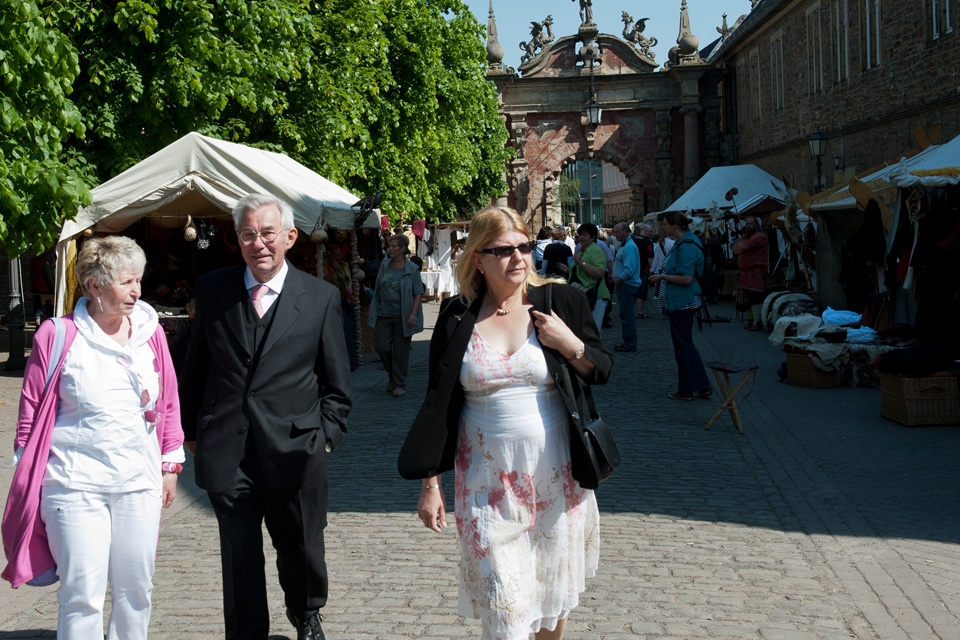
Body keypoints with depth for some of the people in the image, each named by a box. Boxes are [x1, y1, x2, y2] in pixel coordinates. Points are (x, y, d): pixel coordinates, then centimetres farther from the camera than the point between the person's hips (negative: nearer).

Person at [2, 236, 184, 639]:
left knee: (136, 589, 11)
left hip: (140, 483, 4)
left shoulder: (150, 332, 6)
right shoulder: (58, 336, -5)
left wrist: (170, 465, 13)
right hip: (76, 482, -4)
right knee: (82, 594, -2)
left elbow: (169, 402, 14)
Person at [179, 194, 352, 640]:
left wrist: (326, 436, -4)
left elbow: (336, 384, 4)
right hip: (226, 452, 1)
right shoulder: (211, 289, 4)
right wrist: (191, 429, 12)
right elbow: (195, 366, 12)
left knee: (301, 549, 15)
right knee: (239, 557, 4)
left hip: (293, 450, 0)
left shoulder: (322, 297, 0)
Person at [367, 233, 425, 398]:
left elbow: (419, 293, -5)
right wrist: (373, 311, 16)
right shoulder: (384, 266, 7)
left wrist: (413, 313, -16)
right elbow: (377, 290, 16)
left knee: (400, 351, 1)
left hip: (402, 317, -4)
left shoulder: (412, 269, -4)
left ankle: (400, 384, 12)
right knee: (382, 348, 1)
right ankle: (392, 375, 25)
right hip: (384, 315, 4)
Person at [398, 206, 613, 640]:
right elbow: (437, 404, 4)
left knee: (553, 590, 14)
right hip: (488, 480, -1)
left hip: (554, 474, 1)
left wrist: (571, 345, -13)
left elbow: (603, 371, 7)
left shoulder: (561, 302, 1)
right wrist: (429, 482, 2)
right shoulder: (457, 317, 1)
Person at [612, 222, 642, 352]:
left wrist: (619, 279, -14)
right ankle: (628, 341, 22)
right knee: (625, 315, 15)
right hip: (624, 285, 11)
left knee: (627, 315, -7)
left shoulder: (629, 247, -16)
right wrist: (616, 277, 12)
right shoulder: (623, 246, 18)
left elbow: (630, 269, -24)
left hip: (628, 286, -11)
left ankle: (630, 344, -3)